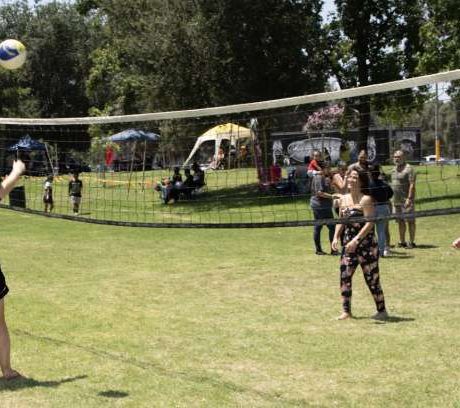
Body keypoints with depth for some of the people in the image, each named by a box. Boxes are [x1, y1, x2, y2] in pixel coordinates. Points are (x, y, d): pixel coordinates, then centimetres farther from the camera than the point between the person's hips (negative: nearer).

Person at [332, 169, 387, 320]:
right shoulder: (343, 199, 7)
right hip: (349, 245, 6)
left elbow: (369, 223, -19)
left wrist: (356, 240, -25)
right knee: (344, 276, 1)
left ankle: (382, 311, 15)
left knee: (372, 278, 1)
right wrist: (336, 237, 0)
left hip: (366, 245, -6)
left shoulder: (366, 200, -13)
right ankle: (346, 311, 12)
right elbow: (341, 221, 15)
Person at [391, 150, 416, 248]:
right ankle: (402, 242, 19)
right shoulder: (394, 169, 16)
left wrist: (409, 198, -21)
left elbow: (412, 185, -15)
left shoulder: (408, 169, -10)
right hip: (396, 200, 8)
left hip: (406, 200, -8)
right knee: (400, 221, 12)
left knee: (410, 221, -3)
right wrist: (393, 198, 18)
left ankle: (411, 242, 0)